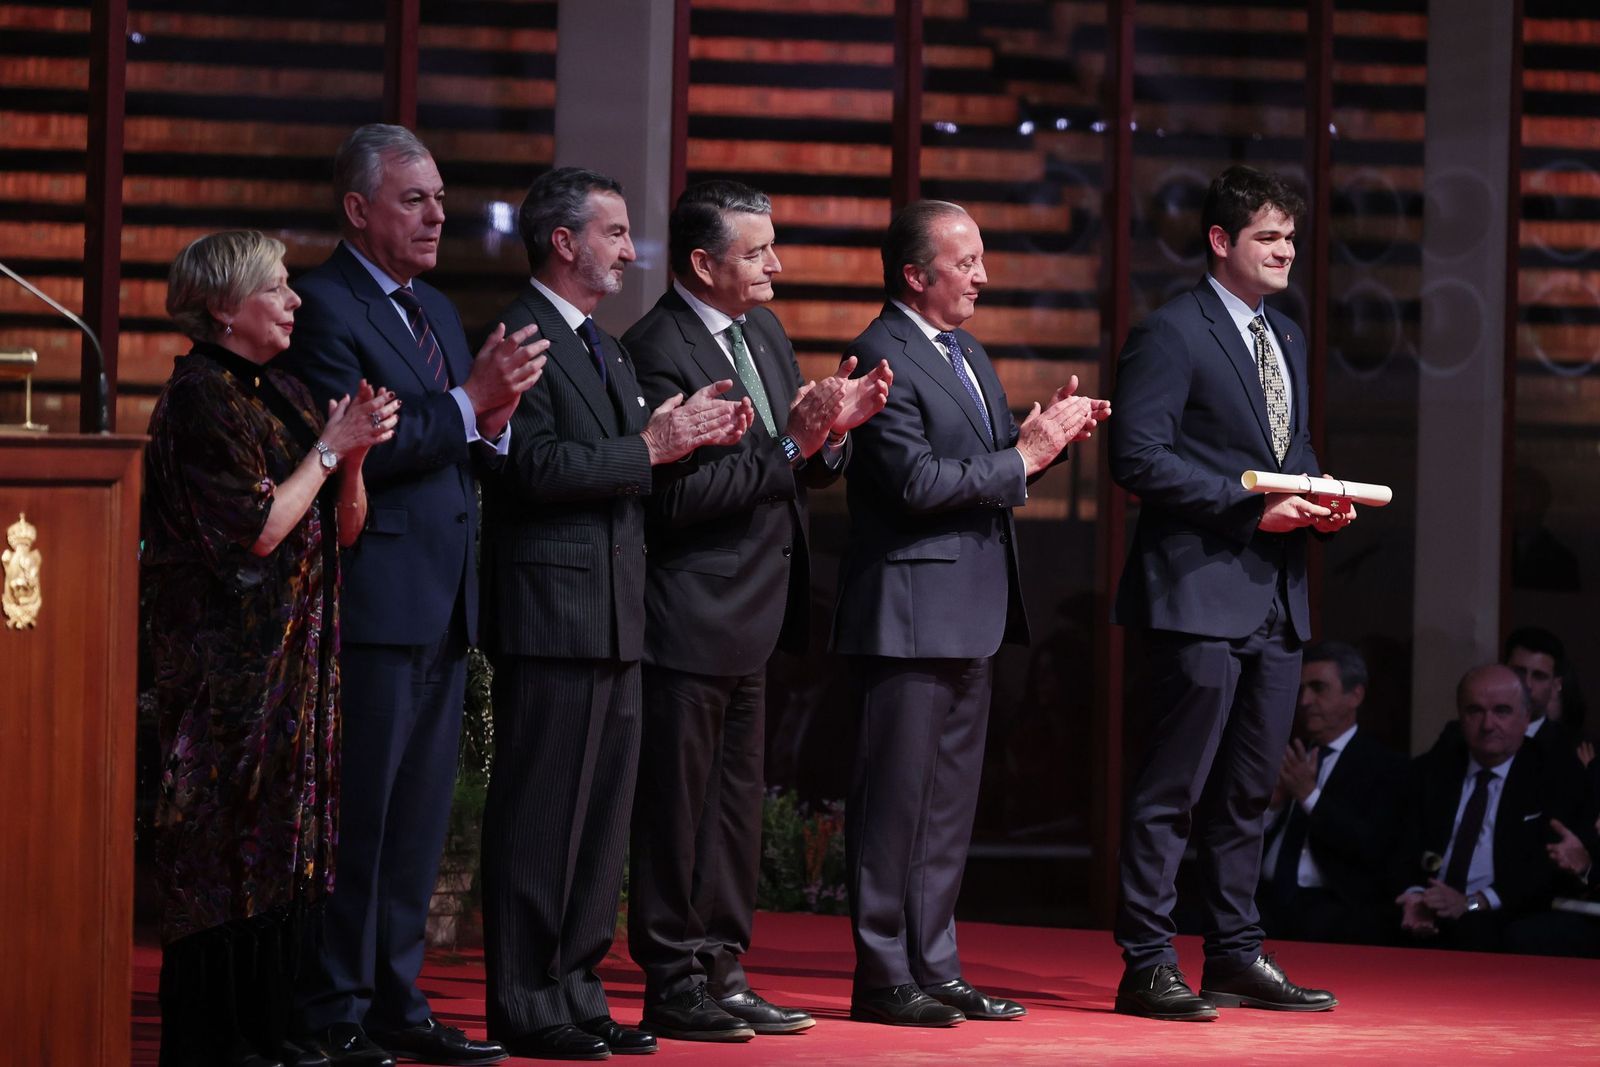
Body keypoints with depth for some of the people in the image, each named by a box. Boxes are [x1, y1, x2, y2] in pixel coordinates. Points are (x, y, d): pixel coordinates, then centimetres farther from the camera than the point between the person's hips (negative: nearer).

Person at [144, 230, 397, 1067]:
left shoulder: (282, 394, 14)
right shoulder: (199, 400, -11)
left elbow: (343, 528, 13)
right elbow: (256, 531, -18)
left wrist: (352, 457, -5)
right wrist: (330, 448, -10)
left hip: (293, 656, 8)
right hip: (226, 656, -8)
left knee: (279, 843, 8)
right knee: (227, 840, -6)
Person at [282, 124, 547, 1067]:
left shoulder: (436, 310, 18)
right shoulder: (324, 306, -10)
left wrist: (497, 415, -3)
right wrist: (470, 399, -20)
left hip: (445, 603, 9)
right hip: (376, 600, -9)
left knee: (420, 816, 12)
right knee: (357, 814, -4)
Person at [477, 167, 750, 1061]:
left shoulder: (607, 349, 21)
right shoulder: (519, 339, -10)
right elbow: (540, 467, -20)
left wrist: (691, 437, 3)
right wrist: (650, 446, -15)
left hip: (616, 616, 10)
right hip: (552, 614, -10)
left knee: (603, 816, 11)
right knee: (541, 814, -6)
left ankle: (577, 992, 17)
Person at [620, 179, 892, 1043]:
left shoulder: (764, 334, 11)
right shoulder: (657, 352, -16)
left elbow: (798, 478, 15)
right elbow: (679, 496, -22)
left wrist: (836, 429, -6)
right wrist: (789, 446, -24)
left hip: (751, 617, 9)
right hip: (689, 622, -9)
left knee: (736, 805, 14)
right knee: (677, 807, -1)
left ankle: (720, 973, 21)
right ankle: (672, 987, 5)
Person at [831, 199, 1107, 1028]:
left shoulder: (971, 357, 17)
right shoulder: (883, 357, -13)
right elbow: (917, 482, -21)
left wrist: (1049, 434, 2)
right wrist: (1025, 456, -16)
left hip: (971, 615, 9)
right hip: (909, 613, -9)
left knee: (950, 803, 12)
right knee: (896, 799, -5)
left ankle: (934, 970, 18)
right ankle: (882, 979, 0)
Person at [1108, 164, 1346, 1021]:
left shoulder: (1288, 339, 19)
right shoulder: (1171, 333, -8)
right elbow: (1138, 456, -16)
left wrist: (1323, 502, 4)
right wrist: (1249, 505, -19)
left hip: (1277, 596, 8)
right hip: (1201, 589, -8)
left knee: (1249, 788, 12)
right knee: (1175, 783, -6)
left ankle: (1235, 957, 19)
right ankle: (1146, 965, -3)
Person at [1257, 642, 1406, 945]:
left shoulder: (1384, 767, 3)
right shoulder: (1287, 753, 19)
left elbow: (1375, 850, -10)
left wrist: (1310, 795, -14)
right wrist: (1272, 803, -3)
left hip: (1335, 909, -4)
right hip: (1266, 900, 4)